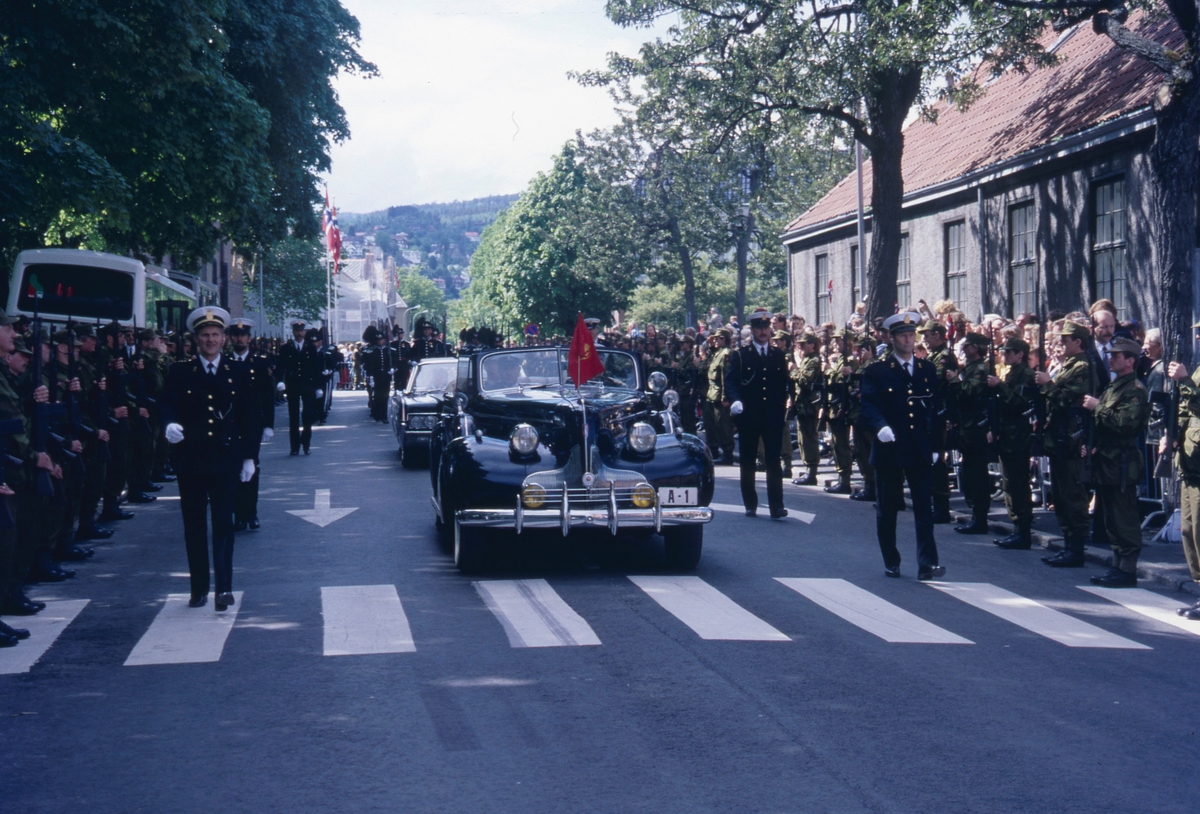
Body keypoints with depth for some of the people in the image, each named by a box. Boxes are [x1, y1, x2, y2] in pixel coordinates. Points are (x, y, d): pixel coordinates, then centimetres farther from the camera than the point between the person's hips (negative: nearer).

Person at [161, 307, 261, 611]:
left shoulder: (238, 373, 8)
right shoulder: (179, 374, 6)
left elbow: (249, 417, 8)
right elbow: (168, 406, -3)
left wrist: (249, 457, 4)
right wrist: (170, 424, -26)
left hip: (226, 459, -1)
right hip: (190, 459, 1)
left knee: (224, 523, -7)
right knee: (194, 526, 6)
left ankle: (224, 587, -8)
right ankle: (199, 589, 14)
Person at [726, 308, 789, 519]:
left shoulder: (779, 355, 11)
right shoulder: (740, 355, 1)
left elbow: (784, 383, 14)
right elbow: (730, 381, -8)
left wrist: (783, 406, 3)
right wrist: (735, 400, -26)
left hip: (773, 416, 1)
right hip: (748, 416, -1)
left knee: (774, 461, -4)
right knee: (747, 462, 7)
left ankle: (776, 506, -6)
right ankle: (750, 504, 17)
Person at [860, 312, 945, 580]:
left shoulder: (928, 369, 11)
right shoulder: (877, 372, 1)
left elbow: (935, 408, 12)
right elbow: (868, 406, -9)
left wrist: (935, 445, 7)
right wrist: (881, 426, -28)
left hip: (920, 450, 2)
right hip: (889, 449, -2)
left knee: (924, 507, -5)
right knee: (887, 508, 7)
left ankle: (927, 563, -6)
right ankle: (891, 562, 18)